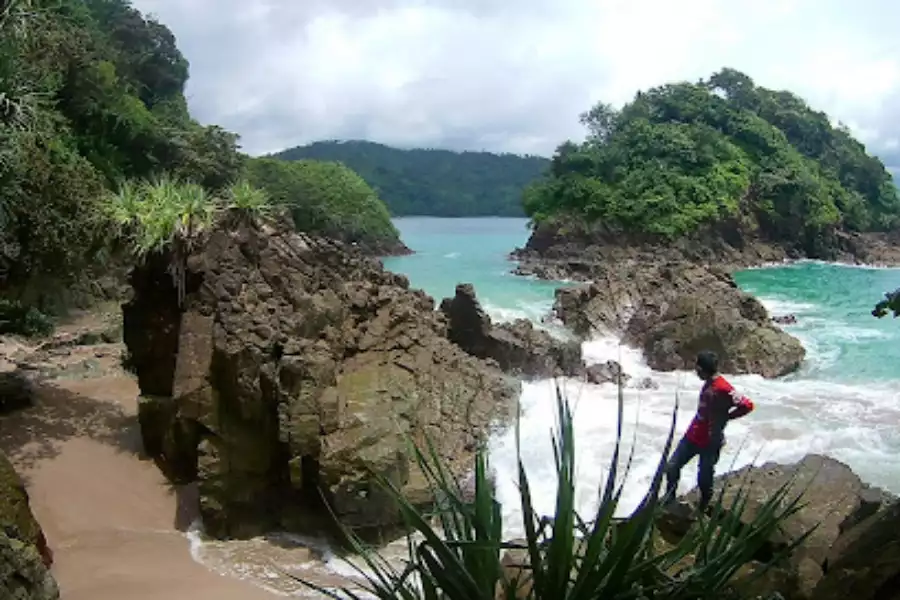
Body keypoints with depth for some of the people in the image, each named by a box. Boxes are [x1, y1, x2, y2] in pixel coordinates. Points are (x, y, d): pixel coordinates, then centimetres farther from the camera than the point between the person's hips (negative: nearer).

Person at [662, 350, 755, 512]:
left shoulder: (723, 389, -24)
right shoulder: (708, 383, 3)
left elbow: (747, 405, -26)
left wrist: (726, 417, -14)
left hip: (710, 442, -8)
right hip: (692, 436, 8)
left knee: (704, 479, 6)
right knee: (671, 467, 10)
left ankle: (702, 508, 30)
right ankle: (669, 497, 30)